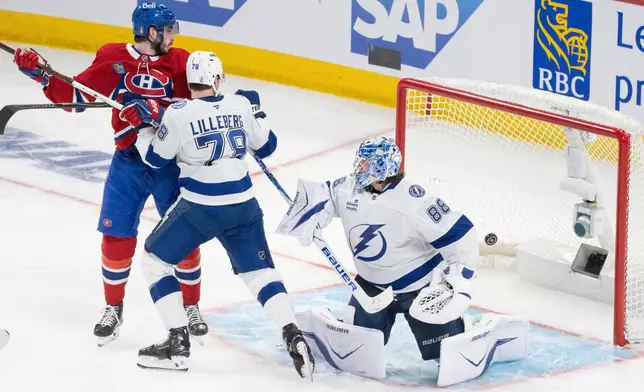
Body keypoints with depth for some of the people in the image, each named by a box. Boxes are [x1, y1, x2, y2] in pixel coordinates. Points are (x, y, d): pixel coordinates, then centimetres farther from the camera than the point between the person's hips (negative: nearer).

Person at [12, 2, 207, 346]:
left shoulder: (180, 62, -4)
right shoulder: (112, 60, -4)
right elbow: (74, 96, -1)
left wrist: (157, 111, -31)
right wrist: (40, 72, -13)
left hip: (171, 161, 0)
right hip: (128, 162, 0)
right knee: (117, 236, 0)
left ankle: (191, 308, 20)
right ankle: (113, 308, 19)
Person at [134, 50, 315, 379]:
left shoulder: (179, 114, -13)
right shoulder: (241, 105, -2)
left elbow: (155, 159, -2)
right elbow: (266, 147, 11)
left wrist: (151, 127, 15)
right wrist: (256, 109, 24)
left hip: (198, 207, -4)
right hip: (242, 206, 4)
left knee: (155, 260, 12)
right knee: (260, 271, 14)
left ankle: (178, 342, 5)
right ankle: (293, 337, -5)